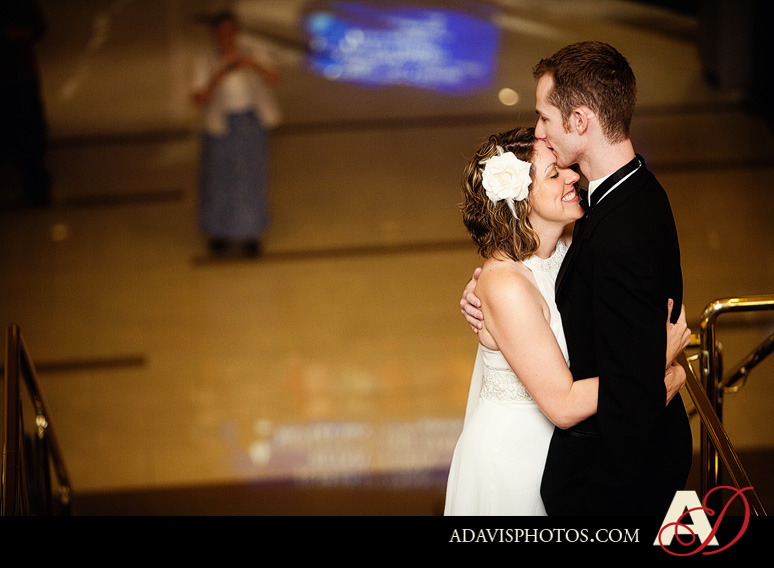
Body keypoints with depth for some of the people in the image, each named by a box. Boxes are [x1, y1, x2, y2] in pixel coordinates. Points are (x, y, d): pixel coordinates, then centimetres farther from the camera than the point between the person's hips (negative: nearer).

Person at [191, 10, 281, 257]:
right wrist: (219, 76, -33)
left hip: (251, 123, 1)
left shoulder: (251, 54, -5)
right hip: (221, 124, -1)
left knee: (252, 178, 8)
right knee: (219, 178, 8)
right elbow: (199, 99, -18)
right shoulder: (205, 63, -9)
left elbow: (275, 78, -18)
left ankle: (250, 233, 22)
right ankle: (219, 232, 28)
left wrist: (253, 65, -37)